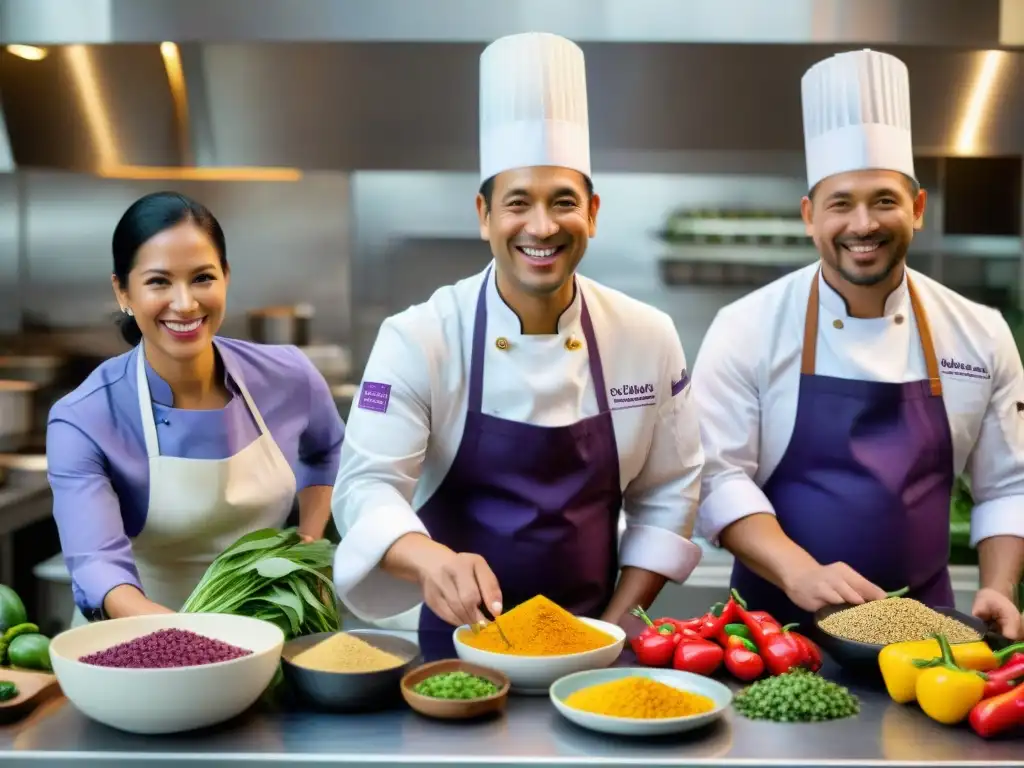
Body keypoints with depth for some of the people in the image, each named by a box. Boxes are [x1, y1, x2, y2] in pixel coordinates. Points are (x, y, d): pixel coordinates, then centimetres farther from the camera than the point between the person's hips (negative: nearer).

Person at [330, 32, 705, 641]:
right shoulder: (418, 339, -9)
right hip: (454, 637, -2)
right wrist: (431, 560, -33)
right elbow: (367, 485, -14)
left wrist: (616, 626, -1)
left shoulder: (649, 337, 0)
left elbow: (668, 493, 6)